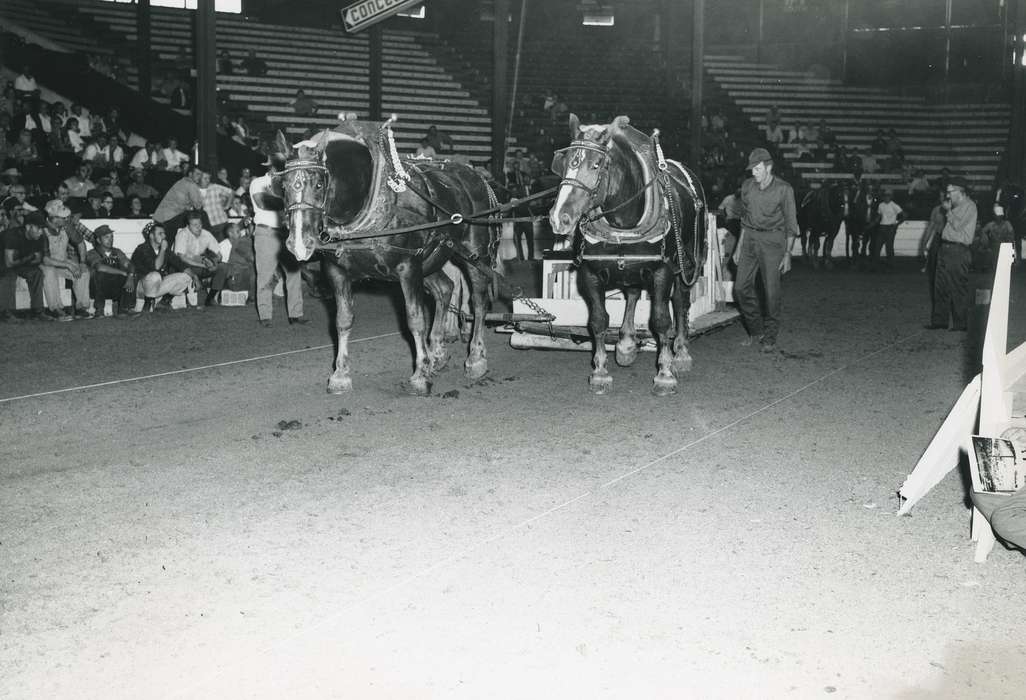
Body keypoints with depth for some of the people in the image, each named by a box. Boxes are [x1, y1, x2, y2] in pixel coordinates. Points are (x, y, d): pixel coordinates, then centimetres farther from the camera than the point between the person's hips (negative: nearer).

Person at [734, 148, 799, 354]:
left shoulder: (783, 189, -5)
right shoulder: (747, 186, 8)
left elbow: (791, 224, -2)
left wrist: (787, 253, -6)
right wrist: (740, 247, 14)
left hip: (772, 240, -4)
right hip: (750, 238, 5)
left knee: (771, 292, -4)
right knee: (741, 287, 0)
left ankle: (770, 338, 8)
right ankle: (756, 330, 18)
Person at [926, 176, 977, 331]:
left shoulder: (969, 206, -8)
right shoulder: (956, 206, 19)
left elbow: (957, 224, -17)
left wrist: (948, 210, -7)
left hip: (958, 252, -9)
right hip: (946, 249, 9)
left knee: (958, 289, -4)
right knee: (940, 287, 9)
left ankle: (961, 324, 2)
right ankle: (939, 320, 16)